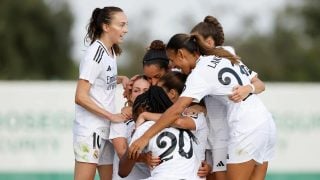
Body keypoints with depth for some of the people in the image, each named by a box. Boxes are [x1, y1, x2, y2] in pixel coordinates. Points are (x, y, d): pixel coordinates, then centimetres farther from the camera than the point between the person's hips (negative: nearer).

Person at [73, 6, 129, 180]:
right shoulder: (95, 53, -15)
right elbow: (80, 97, -19)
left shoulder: (111, 51, 10)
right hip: (89, 129, -9)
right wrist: (111, 116, -18)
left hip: (106, 129, 9)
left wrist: (121, 79, 9)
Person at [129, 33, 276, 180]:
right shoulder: (223, 57, 15)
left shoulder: (200, 73, -10)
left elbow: (176, 110, -18)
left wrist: (145, 137, -18)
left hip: (246, 128, -9)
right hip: (265, 122, 9)